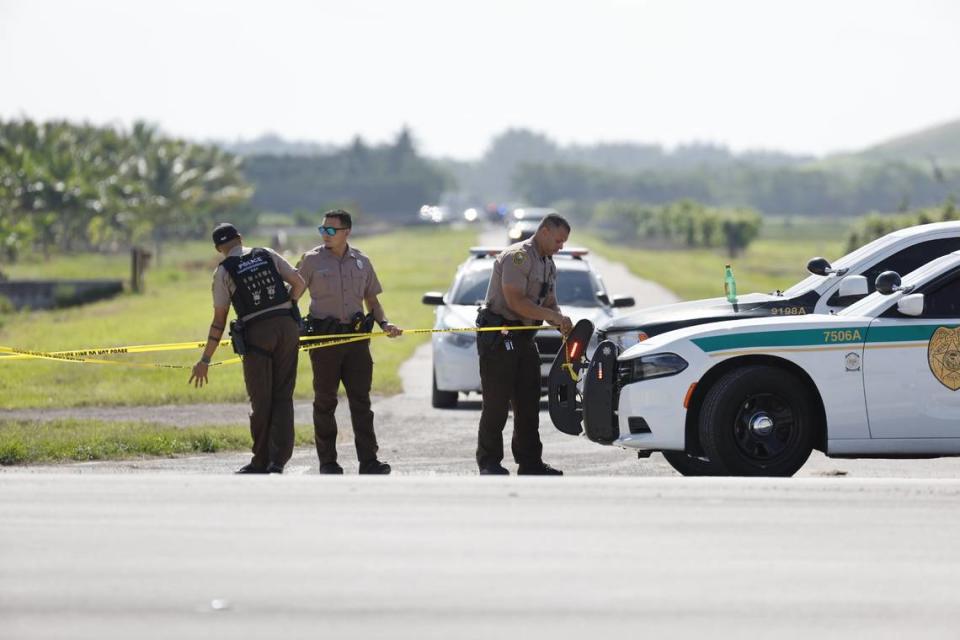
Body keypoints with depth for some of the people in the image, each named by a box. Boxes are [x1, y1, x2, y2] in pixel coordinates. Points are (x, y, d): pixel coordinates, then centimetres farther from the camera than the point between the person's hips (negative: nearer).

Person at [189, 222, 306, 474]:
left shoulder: (223, 271, 1)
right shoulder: (267, 255, 10)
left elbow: (219, 320, 0)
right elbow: (299, 283, 4)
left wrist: (205, 360, 4)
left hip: (256, 333, -3)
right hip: (287, 326, 3)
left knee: (261, 400, 8)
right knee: (283, 396, 7)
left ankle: (261, 461, 15)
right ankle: (278, 460, 0)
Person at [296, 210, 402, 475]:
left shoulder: (361, 262, 11)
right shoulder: (311, 260, 2)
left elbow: (371, 299, 20)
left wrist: (384, 323, 4)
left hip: (356, 336, 2)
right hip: (323, 337, -2)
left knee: (361, 399, -2)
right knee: (325, 401, 2)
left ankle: (368, 460, -2)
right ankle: (327, 461, 8)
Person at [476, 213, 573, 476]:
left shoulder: (548, 264, 16)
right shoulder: (517, 256, -14)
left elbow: (549, 304, 17)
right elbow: (515, 301, -22)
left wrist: (563, 325, -5)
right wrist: (554, 317, -23)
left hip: (523, 337, 9)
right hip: (498, 338, -9)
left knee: (528, 403, 8)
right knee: (496, 403, -6)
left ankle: (530, 462, 13)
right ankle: (489, 462, 0)